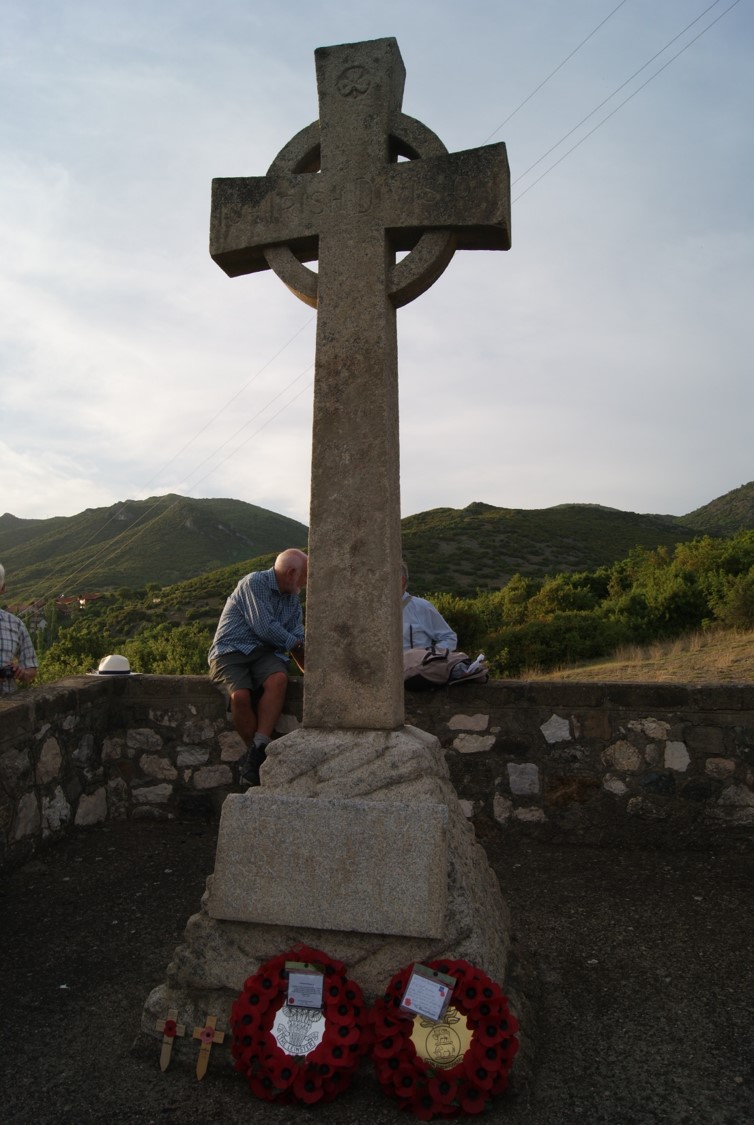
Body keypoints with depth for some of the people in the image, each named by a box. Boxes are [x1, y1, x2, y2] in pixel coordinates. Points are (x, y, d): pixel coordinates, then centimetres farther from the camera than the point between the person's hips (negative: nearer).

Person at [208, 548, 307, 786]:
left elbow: (298, 641, 18)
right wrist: (295, 643, 0)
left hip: (264, 653, 5)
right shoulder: (254, 583, -7)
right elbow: (264, 628, -14)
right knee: (240, 695, -34)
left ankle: (256, 752, -33)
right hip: (231, 650, -5)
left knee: (278, 679, -31)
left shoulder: (293, 600, 18)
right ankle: (258, 753, -14)